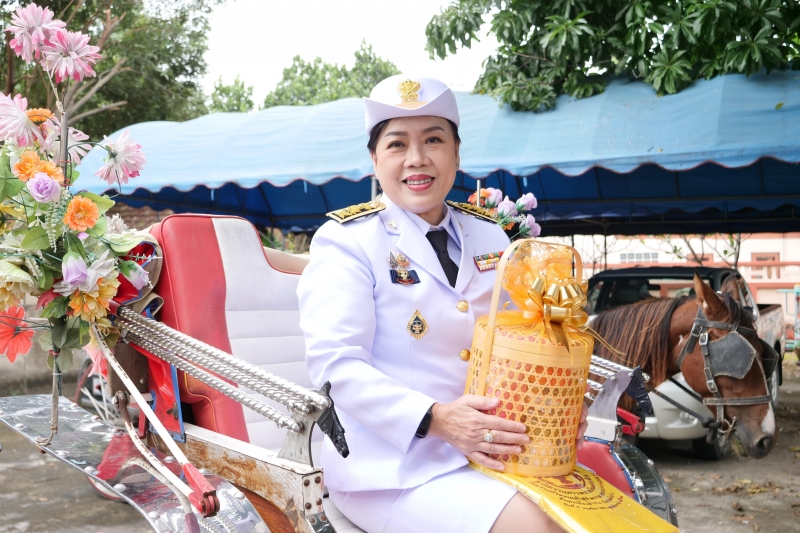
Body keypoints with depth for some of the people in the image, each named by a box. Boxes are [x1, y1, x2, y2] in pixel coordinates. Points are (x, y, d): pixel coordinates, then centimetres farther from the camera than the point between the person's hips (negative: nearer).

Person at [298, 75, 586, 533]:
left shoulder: (490, 238, 13)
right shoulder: (346, 240, -4)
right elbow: (336, 363, -13)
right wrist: (435, 420, -25)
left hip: (492, 450, 6)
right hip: (391, 467, -5)